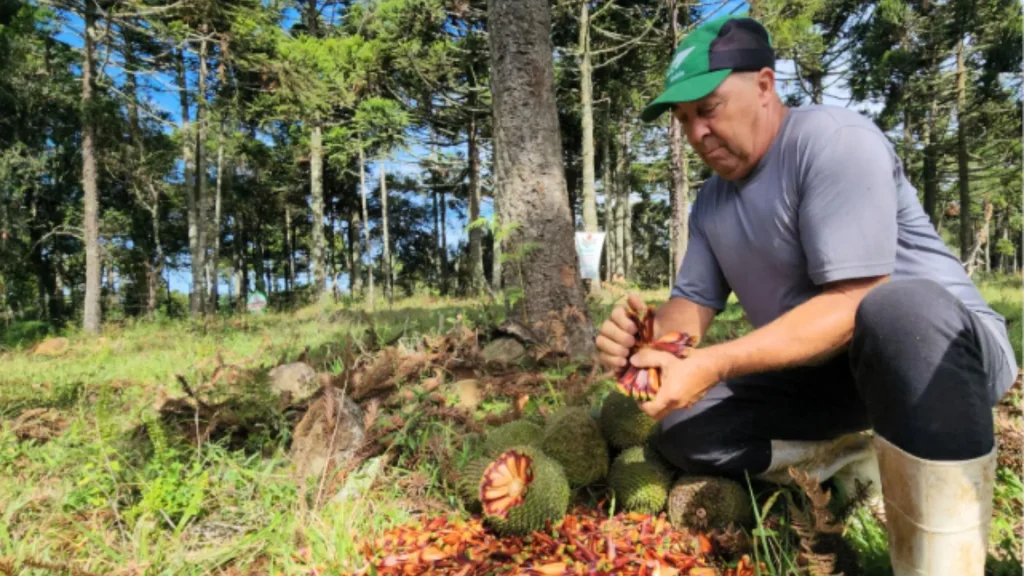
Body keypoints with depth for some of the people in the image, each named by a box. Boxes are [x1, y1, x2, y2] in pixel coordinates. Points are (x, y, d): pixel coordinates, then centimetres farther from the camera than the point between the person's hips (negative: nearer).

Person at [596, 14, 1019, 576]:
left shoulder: (834, 140, -19)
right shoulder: (710, 203, 6)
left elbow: (851, 305, -28)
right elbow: (692, 302, 4)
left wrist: (714, 365, -35)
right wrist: (648, 336, -20)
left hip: (943, 346, -7)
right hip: (824, 376, 7)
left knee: (900, 310, -41)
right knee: (684, 431, -4)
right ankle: (870, 458, 1)